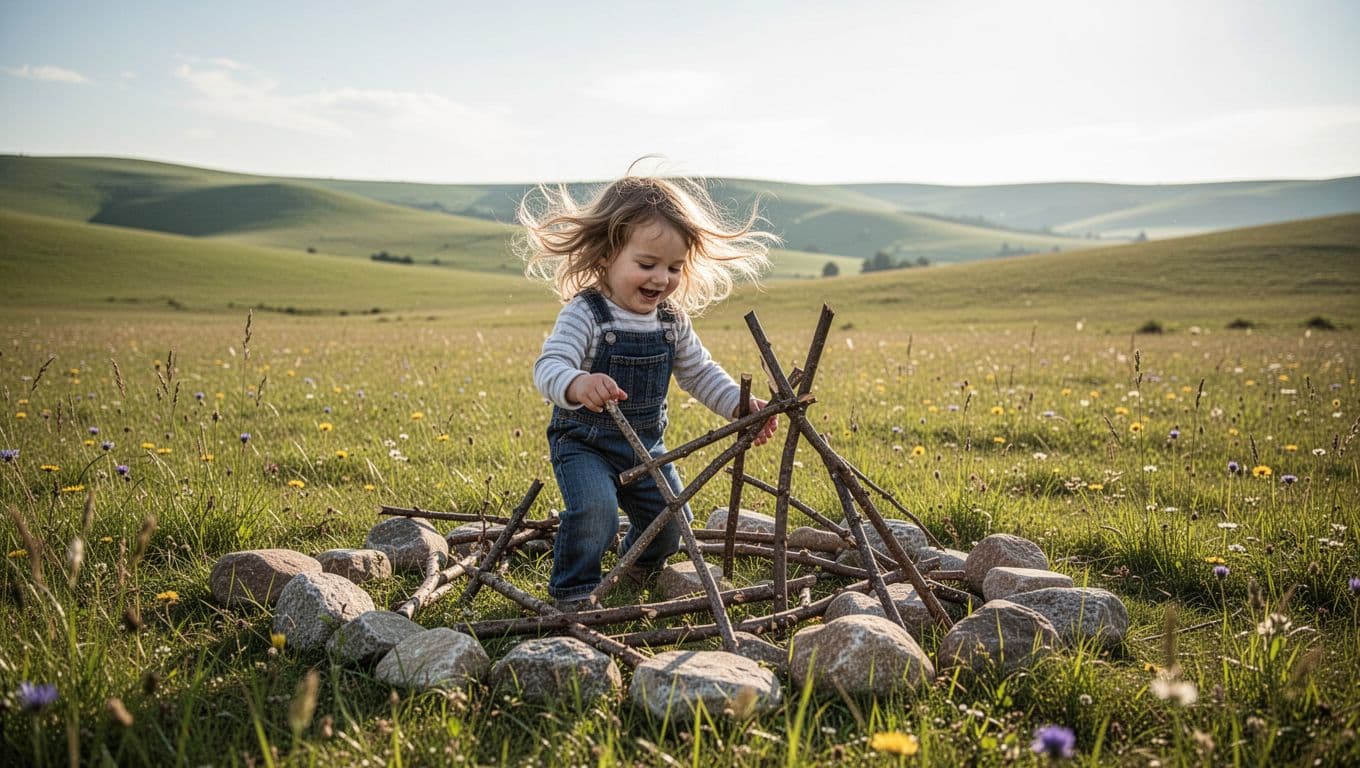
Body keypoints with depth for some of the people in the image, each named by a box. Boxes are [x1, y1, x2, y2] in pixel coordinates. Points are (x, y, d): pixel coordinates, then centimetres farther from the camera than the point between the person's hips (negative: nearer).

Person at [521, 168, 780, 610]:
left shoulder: (673, 321, -2)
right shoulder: (585, 314, -22)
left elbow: (700, 374, 10)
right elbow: (548, 367, -35)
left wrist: (741, 406, -5)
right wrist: (577, 384, -58)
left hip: (646, 446, 6)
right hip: (583, 443, -6)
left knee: (673, 522, 9)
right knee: (594, 513, -27)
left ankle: (638, 566, 42)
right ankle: (572, 592, -3)